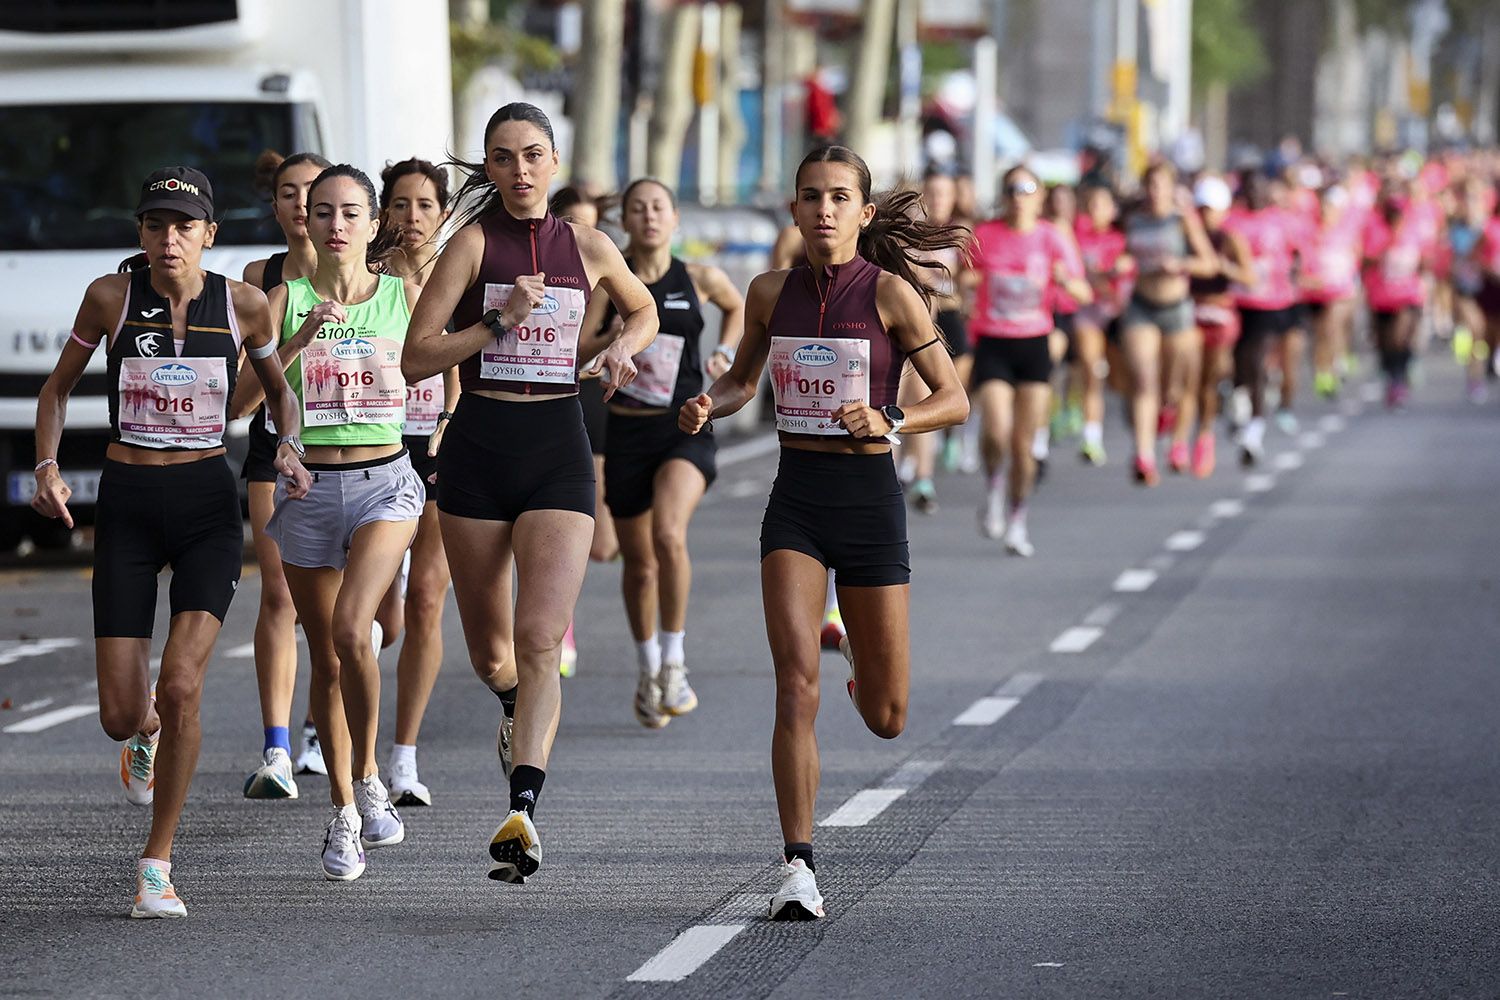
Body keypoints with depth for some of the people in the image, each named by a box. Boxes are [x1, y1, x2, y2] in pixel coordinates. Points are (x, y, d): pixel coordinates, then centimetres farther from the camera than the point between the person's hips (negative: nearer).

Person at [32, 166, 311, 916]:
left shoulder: (243, 304, -3)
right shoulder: (111, 297, -4)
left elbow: (278, 387, 15)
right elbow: (58, 387, 9)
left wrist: (290, 449, -5)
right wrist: (47, 467, -6)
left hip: (207, 502, -1)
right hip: (127, 506, 1)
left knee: (181, 684, -19)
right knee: (120, 716, -3)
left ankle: (157, 865, -3)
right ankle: (147, 733, 39)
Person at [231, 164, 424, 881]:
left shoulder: (405, 295, 3)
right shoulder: (286, 301, 2)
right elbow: (240, 401, -9)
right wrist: (299, 340, -19)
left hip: (385, 484, -2)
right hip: (308, 491, 2)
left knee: (350, 629, -24)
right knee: (326, 659, 7)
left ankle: (368, 778, -5)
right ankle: (343, 817, 19)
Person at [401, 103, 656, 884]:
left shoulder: (587, 248, 6)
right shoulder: (474, 242, -2)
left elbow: (642, 310, 27)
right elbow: (415, 357, -7)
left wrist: (622, 349, 6)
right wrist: (502, 321, -16)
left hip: (559, 448, 0)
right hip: (479, 446, 0)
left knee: (540, 639, -15)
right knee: (488, 648, 10)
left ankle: (522, 811, -23)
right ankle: (518, 712, 46)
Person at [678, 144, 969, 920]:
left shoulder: (890, 292, -7)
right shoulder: (771, 293, 4)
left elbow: (954, 401, -5)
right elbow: (743, 379, 20)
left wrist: (887, 421, -23)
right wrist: (707, 406, -2)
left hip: (870, 496, -2)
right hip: (796, 498, 2)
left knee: (885, 719, 6)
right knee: (796, 682, -16)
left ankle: (863, 665, 44)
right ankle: (798, 869, -14)